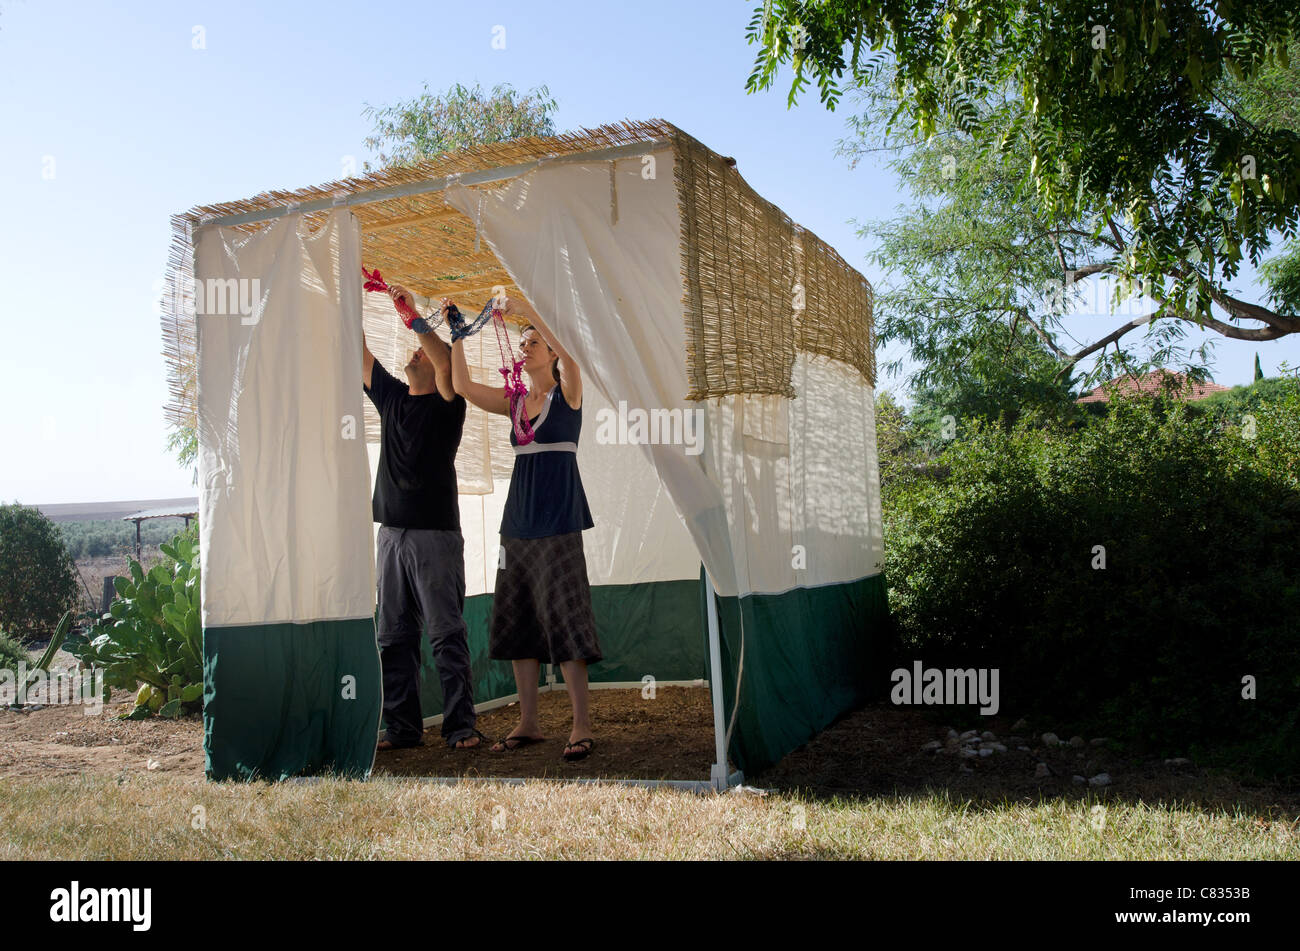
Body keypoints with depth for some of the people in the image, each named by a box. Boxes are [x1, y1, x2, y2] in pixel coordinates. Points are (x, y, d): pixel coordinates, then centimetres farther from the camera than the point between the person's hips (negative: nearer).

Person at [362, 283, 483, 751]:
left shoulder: (446, 404, 0)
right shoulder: (391, 396, 16)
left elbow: (445, 362, -18)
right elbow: (360, 354, 14)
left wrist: (412, 312, -19)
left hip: (435, 533, -6)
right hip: (392, 532, 6)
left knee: (447, 633, -5)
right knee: (394, 635, 7)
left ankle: (461, 725, -1)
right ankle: (402, 726, 14)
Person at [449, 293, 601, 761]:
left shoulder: (568, 392, 0)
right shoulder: (514, 401, 14)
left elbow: (567, 352, -20)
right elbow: (462, 386, 4)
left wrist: (524, 309, -21)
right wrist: (458, 334, -2)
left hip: (558, 521, -6)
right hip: (518, 521, 6)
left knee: (563, 620, -8)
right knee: (518, 622, 7)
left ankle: (582, 726, -1)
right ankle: (528, 723, 16)